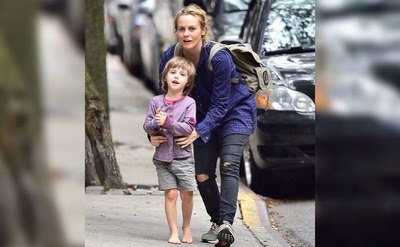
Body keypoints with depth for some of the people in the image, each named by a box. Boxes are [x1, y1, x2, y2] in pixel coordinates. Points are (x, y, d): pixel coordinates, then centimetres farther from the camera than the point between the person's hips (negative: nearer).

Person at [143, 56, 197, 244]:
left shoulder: (189, 103, -4)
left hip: (183, 156, -1)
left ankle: (186, 227, 25)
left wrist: (167, 122, -22)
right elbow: (146, 126, 3)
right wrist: (155, 124, -18)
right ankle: (173, 231, 3)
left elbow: (189, 128, -14)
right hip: (162, 156, 1)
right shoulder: (156, 102, 3)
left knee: (187, 194, 2)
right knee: (170, 193, -3)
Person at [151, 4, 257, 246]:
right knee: (202, 175, -1)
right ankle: (217, 224, 17)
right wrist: (155, 132, -24)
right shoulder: (169, 57, -17)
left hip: (235, 111, -5)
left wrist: (198, 132, -40)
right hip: (204, 115, 5)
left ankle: (227, 222, -35)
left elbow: (220, 104, -27)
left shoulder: (220, 57, -31)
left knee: (229, 166, -23)